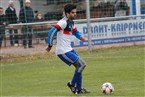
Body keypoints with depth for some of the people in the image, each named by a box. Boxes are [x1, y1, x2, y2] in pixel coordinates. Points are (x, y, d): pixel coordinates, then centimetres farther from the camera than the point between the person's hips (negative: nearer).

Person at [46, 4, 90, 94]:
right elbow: (52, 32, -24)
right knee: (82, 64, -10)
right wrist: (50, 45, -20)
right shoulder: (64, 22, -19)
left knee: (79, 66, 12)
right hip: (63, 52, -10)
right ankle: (72, 84, 5)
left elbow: (75, 32, 27)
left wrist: (81, 37, 5)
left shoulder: (71, 22, 10)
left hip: (69, 49, 10)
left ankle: (78, 89, 20)